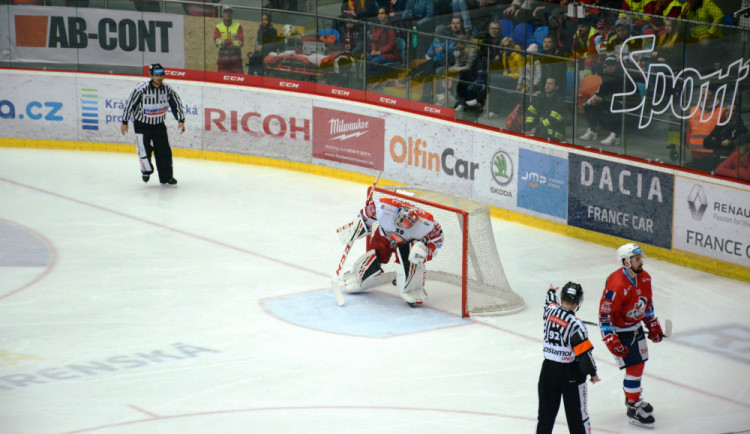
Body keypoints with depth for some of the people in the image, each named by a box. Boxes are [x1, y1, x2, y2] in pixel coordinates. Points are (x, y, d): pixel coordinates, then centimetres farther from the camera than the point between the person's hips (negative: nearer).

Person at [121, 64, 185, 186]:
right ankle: (146, 170, 20)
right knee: (144, 148, -9)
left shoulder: (167, 89, -9)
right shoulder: (141, 89, -20)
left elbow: (176, 104, 2)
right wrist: (125, 122, -7)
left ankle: (166, 178, 8)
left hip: (158, 124, 3)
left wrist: (181, 120, -5)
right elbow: (130, 104, -12)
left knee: (164, 150, -2)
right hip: (142, 124, -3)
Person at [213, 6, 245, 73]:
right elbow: (217, 42, -8)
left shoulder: (238, 26, 7)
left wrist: (224, 43, -13)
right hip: (223, 59, 0)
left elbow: (240, 42, -7)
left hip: (236, 59, 0)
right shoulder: (218, 27, 9)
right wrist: (231, 41, -15)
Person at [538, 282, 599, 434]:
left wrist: (551, 292, 46)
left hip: (548, 369, 6)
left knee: (546, 410, 15)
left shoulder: (550, 310, -4)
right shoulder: (574, 323, -21)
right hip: (570, 374, -6)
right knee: (577, 412, 3)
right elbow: (584, 351, -19)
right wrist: (592, 372, -5)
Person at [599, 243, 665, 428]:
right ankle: (632, 411, 4)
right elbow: (605, 314, -26)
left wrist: (653, 325, 16)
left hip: (636, 327, 8)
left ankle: (633, 397, 41)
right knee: (634, 367, -8)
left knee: (640, 363, 18)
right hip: (619, 331, -8)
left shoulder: (644, 277, -3)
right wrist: (611, 341, -28)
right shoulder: (616, 286, -30)